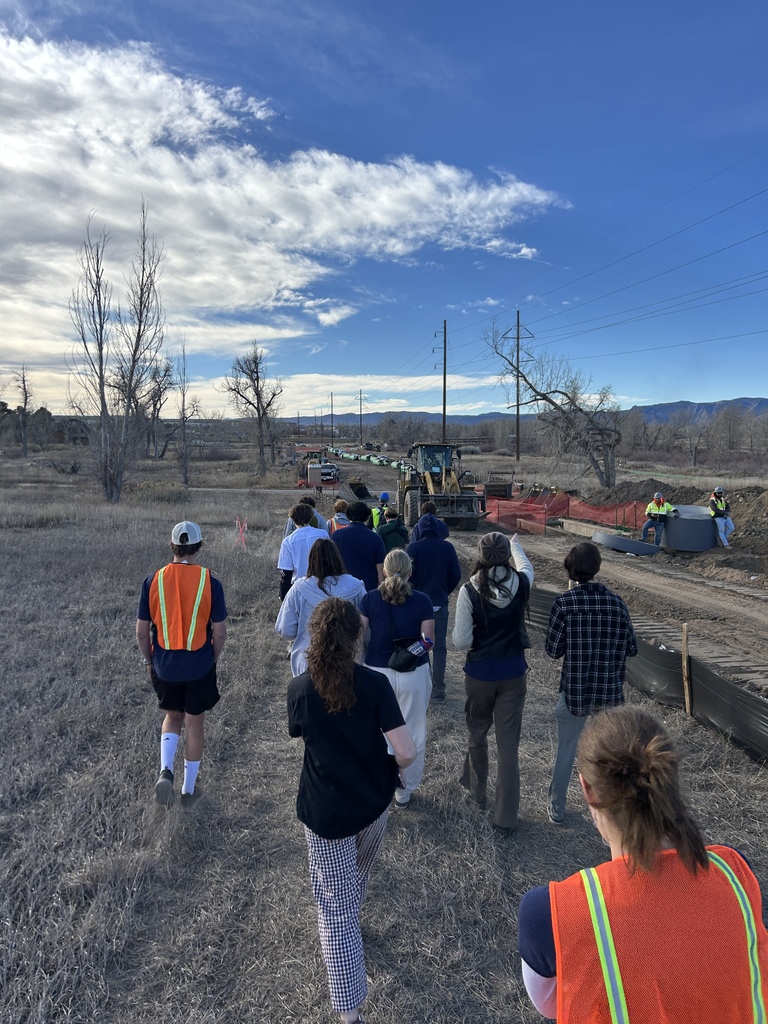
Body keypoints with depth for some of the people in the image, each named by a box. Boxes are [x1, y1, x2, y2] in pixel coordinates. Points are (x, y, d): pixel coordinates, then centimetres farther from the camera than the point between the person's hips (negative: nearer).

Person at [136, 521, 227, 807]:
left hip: (164, 666, 1)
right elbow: (219, 633, -8)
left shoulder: (153, 580, -9)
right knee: (194, 723, 15)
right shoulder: (210, 582, -12)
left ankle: (165, 771, 5)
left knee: (172, 717, 24)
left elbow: (142, 631, -2)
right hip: (200, 666, -1)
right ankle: (189, 789, 27)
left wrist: (149, 660, 14)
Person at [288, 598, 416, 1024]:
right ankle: (351, 919, 60)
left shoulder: (299, 689, -16)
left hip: (325, 812, -2)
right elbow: (406, 752, -20)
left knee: (335, 908, 12)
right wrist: (393, 768, 0)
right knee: (358, 874, 33)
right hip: (373, 803, 2)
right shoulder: (375, 684, -19)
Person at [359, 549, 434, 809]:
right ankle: (405, 790, 29)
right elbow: (429, 641, -7)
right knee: (412, 734, 16)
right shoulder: (422, 601, -10)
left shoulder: (370, 599, -8)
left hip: (377, 672, 1)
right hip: (414, 673, 0)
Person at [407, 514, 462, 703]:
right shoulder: (447, 547, -4)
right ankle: (438, 691, 14)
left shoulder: (413, 548, -11)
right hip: (440, 604, 2)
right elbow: (456, 575, -1)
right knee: (440, 648, 11)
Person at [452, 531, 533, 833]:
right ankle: (506, 817, 16)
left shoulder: (469, 592, -18)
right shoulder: (521, 584, -10)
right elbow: (525, 566, 16)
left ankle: (477, 789, 45)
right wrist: (516, 545, 35)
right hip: (514, 674, 1)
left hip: (479, 674, -1)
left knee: (477, 733, 23)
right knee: (509, 743, 8)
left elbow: (462, 641, -16)